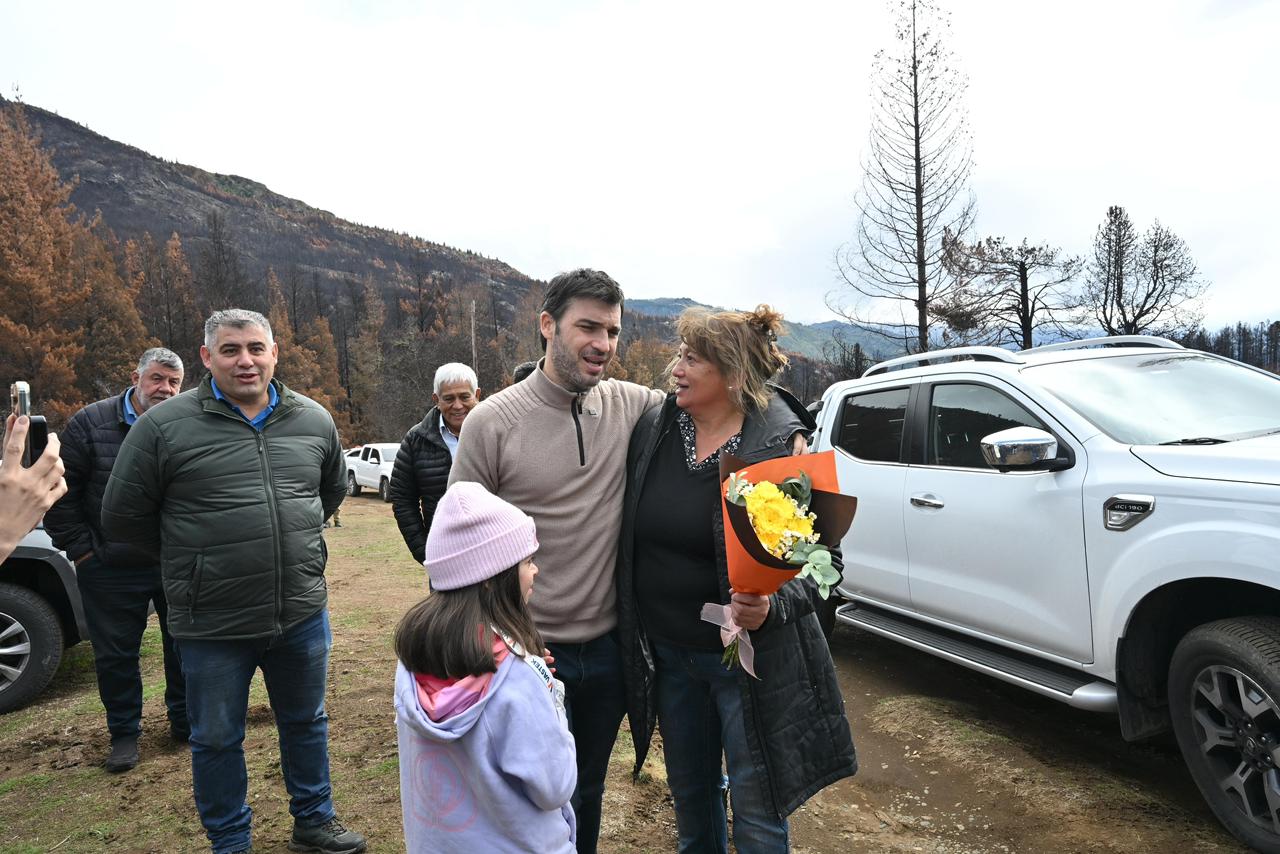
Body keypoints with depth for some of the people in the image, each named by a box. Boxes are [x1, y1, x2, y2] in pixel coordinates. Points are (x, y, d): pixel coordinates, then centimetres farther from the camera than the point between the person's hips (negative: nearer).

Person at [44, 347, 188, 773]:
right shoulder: (91, 423, -6)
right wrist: (82, 550, -5)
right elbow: (61, 494, -2)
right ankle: (124, 733, 28)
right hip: (111, 569, -1)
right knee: (115, 655, 10)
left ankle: (185, 722, 30)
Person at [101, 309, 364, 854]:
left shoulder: (314, 421, 1)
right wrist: (196, 557, 5)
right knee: (217, 740, 15)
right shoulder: (164, 427, -10)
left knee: (307, 725, 19)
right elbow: (122, 519, -1)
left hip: (302, 613, 3)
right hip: (212, 625, -3)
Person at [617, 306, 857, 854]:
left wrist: (772, 604, -30)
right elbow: (631, 537, 6)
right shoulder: (652, 429, -3)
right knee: (690, 798, 24)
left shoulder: (783, 445, -17)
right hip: (667, 655, 5)